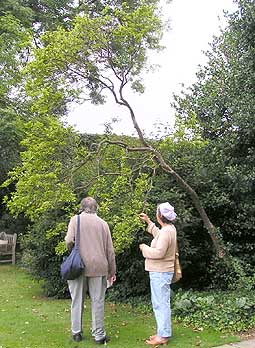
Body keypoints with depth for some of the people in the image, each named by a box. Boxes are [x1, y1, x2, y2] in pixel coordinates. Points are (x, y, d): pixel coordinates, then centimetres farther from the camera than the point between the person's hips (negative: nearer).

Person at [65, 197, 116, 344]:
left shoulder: (76, 219, 2)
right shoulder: (103, 223, 6)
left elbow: (70, 240, -10)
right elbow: (110, 250, 7)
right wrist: (112, 271, 14)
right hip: (98, 267, 0)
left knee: (77, 300, 12)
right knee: (98, 301, 7)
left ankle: (76, 332, 22)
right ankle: (99, 335, 13)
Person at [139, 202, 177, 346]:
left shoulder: (166, 232, -22)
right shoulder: (170, 228, 9)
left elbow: (159, 253, -27)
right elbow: (158, 234, 29)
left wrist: (145, 248, -11)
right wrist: (148, 221, 30)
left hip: (160, 273, -10)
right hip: (162, 272, 10)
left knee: (161, 304, -3)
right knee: (161, 303, 17)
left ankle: (163, 336, 6)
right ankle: (163, 332, 27)